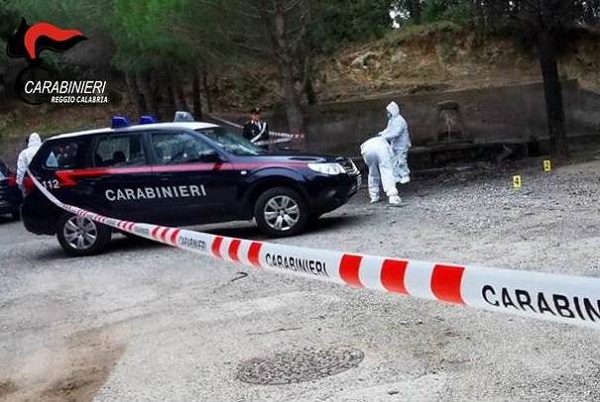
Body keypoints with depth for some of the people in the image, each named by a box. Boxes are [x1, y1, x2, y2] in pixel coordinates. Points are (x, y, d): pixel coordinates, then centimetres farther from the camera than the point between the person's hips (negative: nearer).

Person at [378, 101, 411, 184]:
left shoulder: (400, 121, -23)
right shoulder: (391, 120, 8)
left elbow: (395, 133, -30)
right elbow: (388, 129, 15)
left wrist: (385, 136, -31)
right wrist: (382, 133, -3)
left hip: (401, 145, -9)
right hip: (394, 145, 9)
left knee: (401, 161, -3)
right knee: (394, 161, 12)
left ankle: (405, 176, 9)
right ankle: (396, 177, 20)